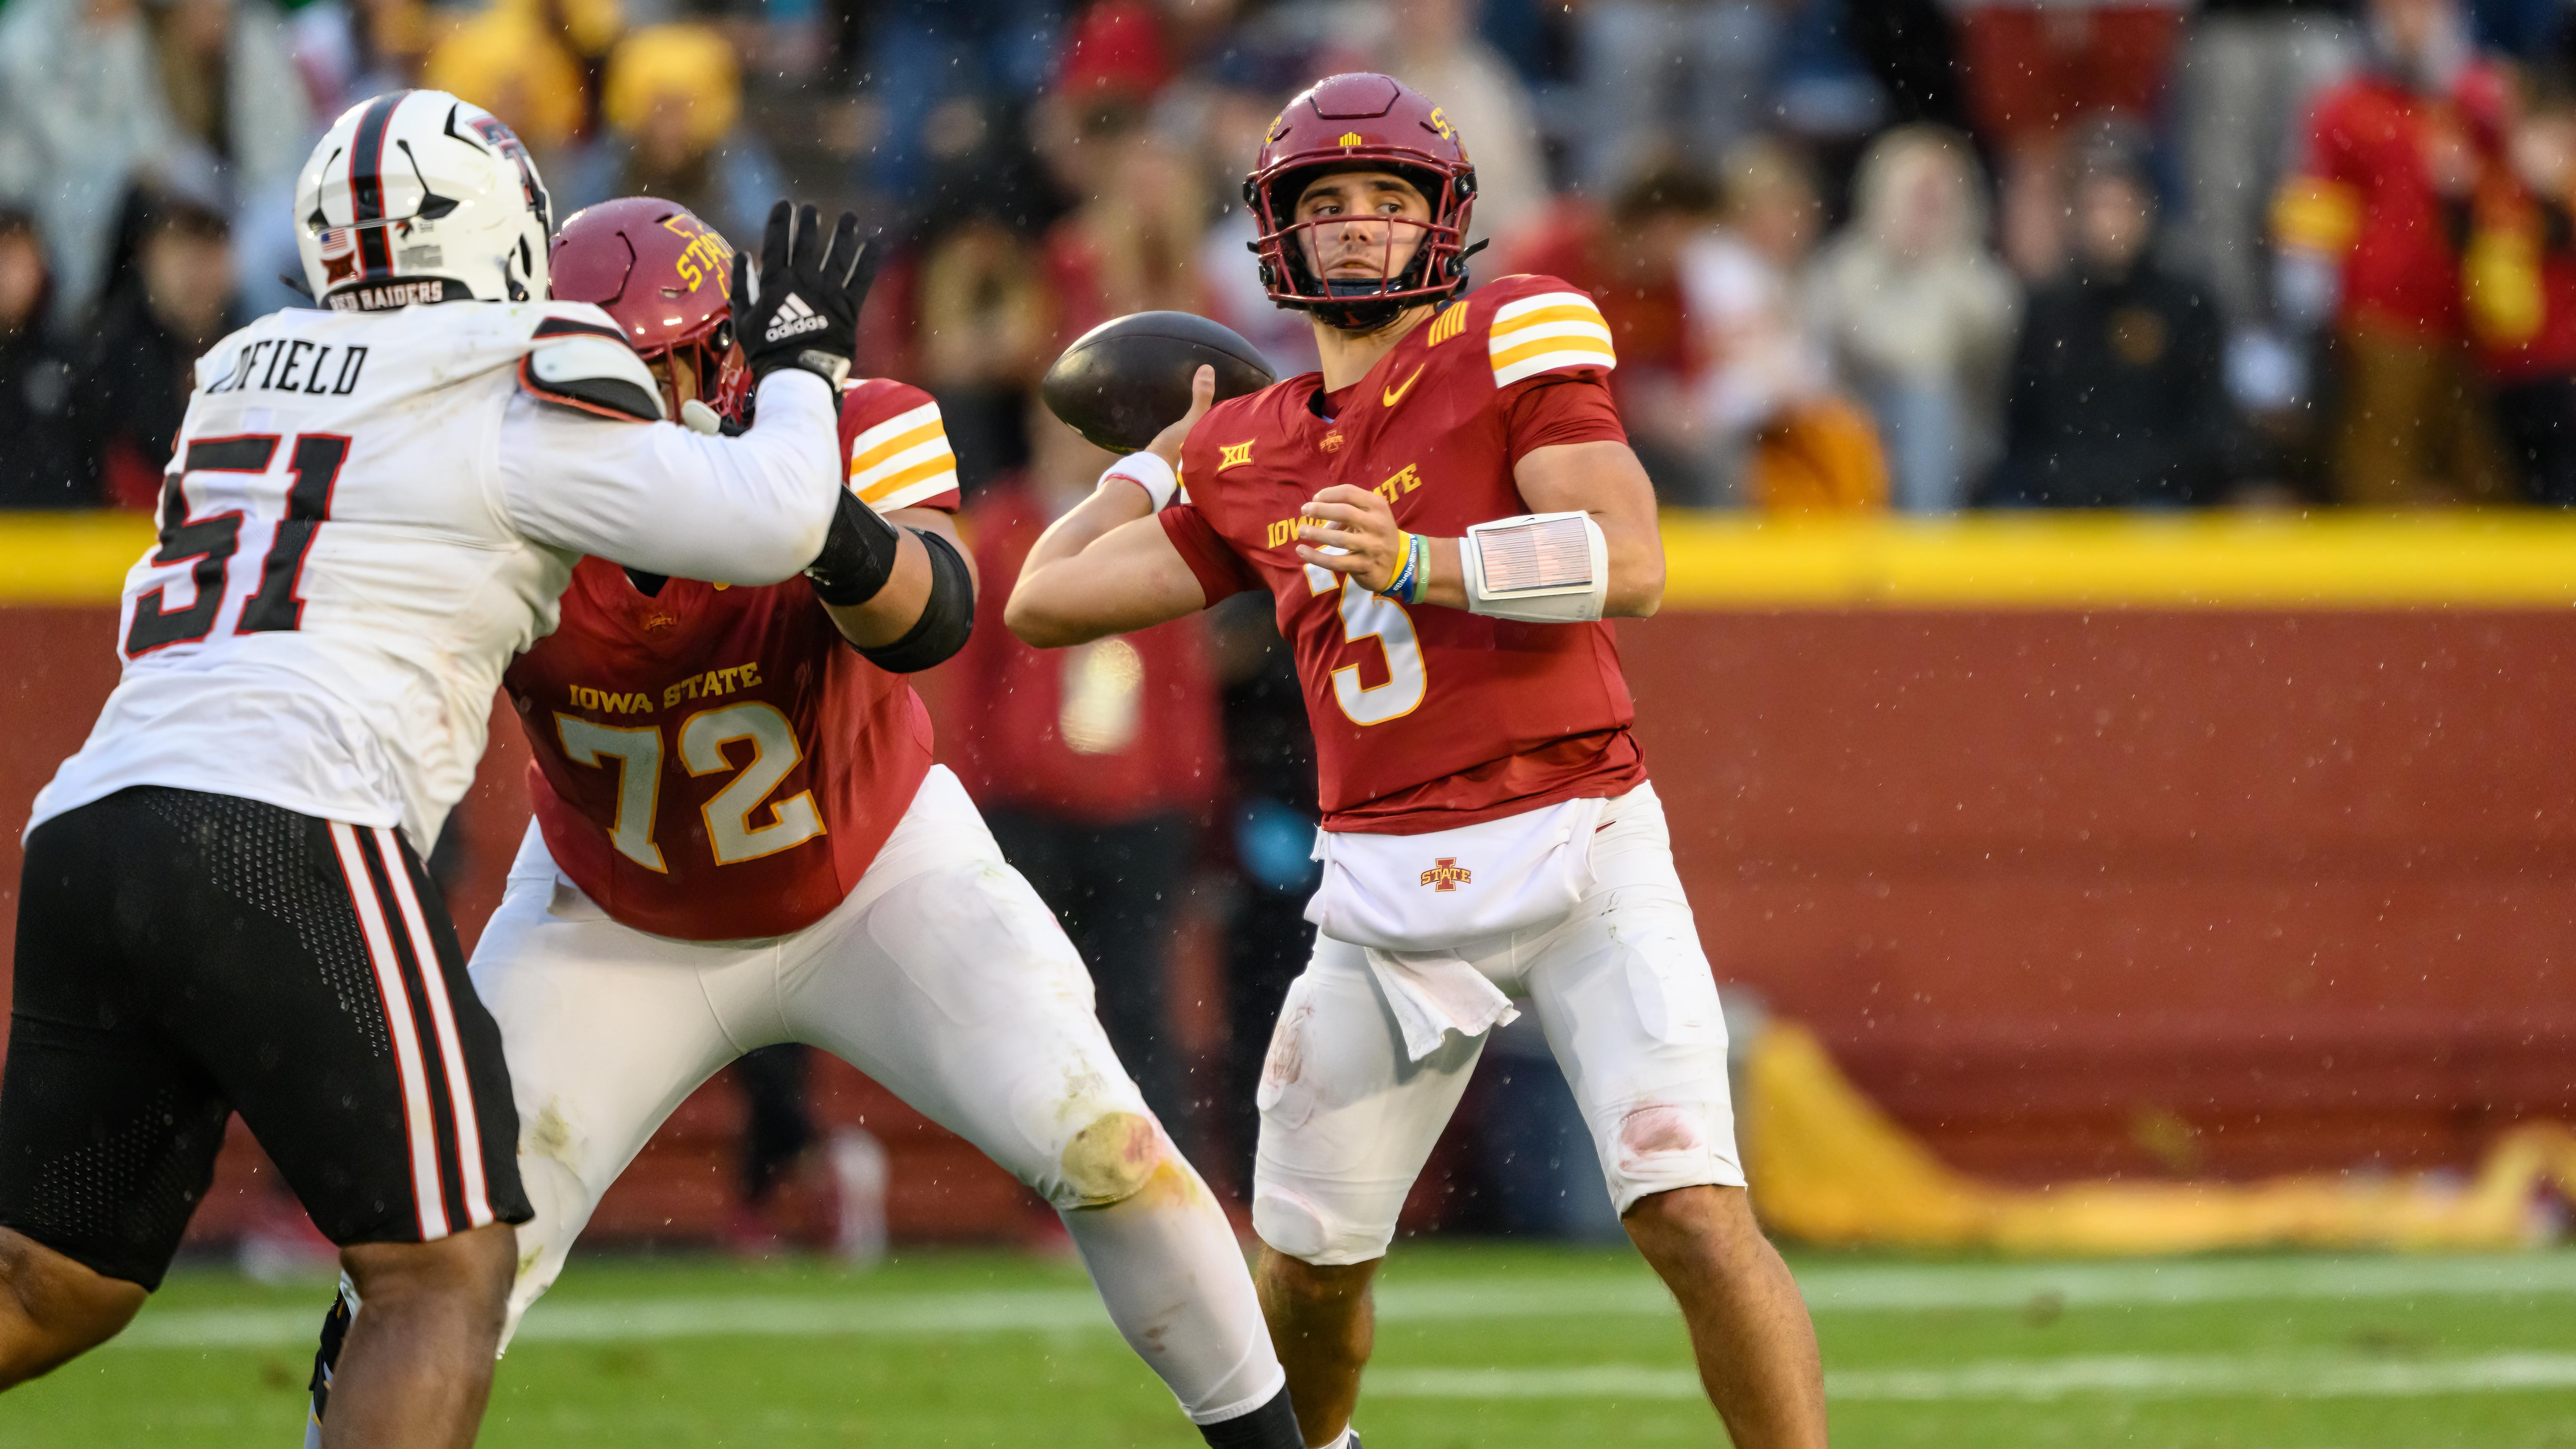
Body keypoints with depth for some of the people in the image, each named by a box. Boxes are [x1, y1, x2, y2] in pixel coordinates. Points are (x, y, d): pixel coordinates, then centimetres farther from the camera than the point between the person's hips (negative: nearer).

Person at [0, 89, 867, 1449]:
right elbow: (771, 522, -2)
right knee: (447, 1274, 0)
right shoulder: (511, 391, 3)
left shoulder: (249, 373, 22)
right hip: (279, 838, -7)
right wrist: (801, 360, 17)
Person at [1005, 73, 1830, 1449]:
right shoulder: (1247, 455, 13)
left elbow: (1628, 562, -15)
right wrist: (1163, 453, 28)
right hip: (1385, 894, 5)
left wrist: (1419, 564, -26)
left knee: (1695, 1217, -19)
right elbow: (1045, 601, 18)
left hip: (1577, 856, -5)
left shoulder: (1512, 340, -2)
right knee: (1308, 1259, 13)